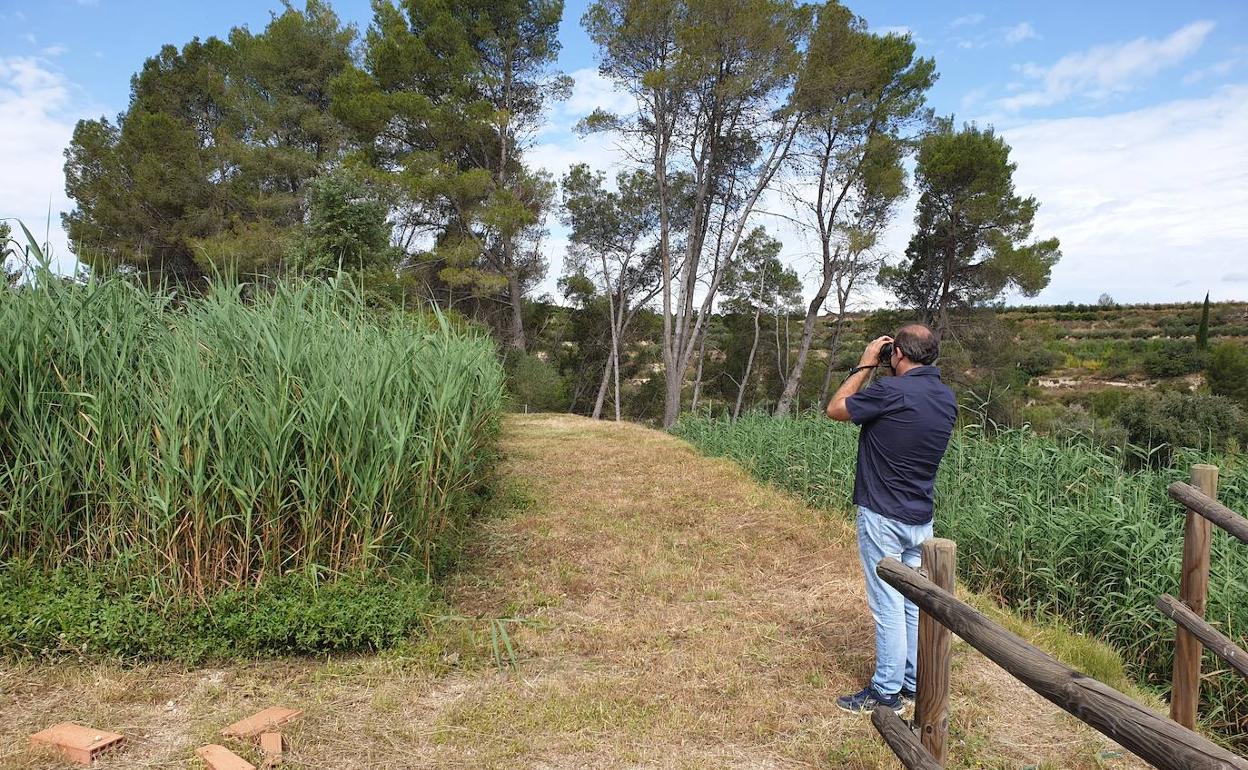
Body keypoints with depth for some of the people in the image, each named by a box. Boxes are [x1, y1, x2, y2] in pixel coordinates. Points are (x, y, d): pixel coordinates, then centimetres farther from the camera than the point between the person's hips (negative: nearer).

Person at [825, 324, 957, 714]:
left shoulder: (892, 392, -20)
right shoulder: (947, 399, 3)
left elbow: (835, 408, -7)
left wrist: (865, 365, 1)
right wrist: (875, 371, 11)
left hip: (883, 518, -7)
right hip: (922, 519, 7)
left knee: (888, 606, 1)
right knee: (915, 602, 16)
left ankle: (887, 691, 12)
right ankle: (915, 683, 28)